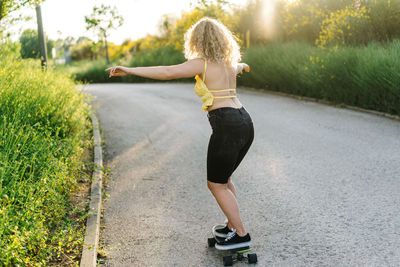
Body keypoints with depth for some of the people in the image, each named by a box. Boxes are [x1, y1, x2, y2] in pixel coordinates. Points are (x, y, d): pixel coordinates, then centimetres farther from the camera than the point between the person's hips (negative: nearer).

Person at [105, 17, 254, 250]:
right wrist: (242, 66, 67)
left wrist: (129, 70, -18)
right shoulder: (229, 62, 17)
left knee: (216, 185, 7)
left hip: (228, 127, -8)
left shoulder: (202, 64, -6)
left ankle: (241, 235, 12)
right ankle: (232, 226, 29)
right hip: (245, 123, 9)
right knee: (223, 179, 23)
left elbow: (167, 72, -18)